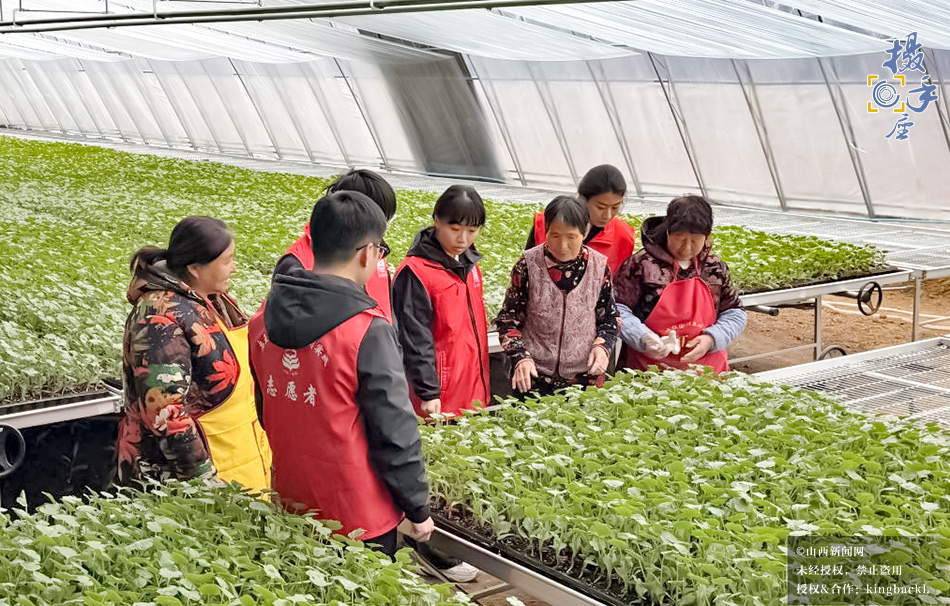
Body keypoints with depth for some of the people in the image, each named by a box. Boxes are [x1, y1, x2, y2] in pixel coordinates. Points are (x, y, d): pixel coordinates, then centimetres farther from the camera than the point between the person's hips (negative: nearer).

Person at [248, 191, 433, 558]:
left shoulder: (264, 320, -1)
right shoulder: (369, 331, -21)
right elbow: (395, 431, -17)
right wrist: (418, 509, -5)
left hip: (291, 504, 6)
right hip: (360, 516, -6)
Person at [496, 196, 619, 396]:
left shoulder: (599, 266, -3)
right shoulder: (529, 264, -8)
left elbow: (609, 319, 8)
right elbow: (508, 318, -1)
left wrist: (602, 345, -12)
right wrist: (520, 356, -16)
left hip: (584, 377, 2)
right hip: (533, 377, -1)